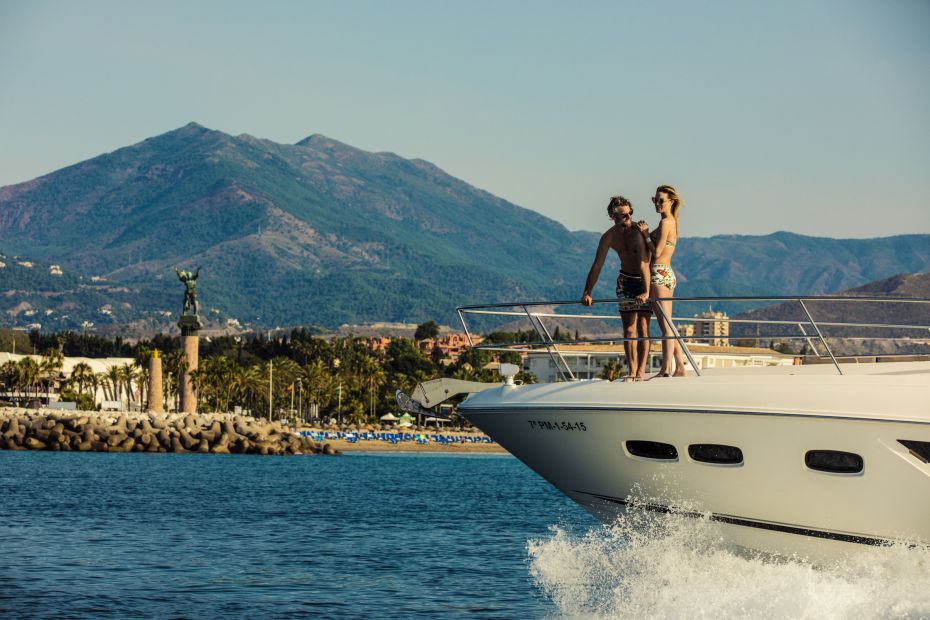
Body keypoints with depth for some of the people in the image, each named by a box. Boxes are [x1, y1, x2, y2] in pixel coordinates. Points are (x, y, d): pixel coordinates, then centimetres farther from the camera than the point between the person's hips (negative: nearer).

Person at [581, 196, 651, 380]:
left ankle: (641, 370, -12)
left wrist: (646, 291, -40)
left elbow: (643, 263, -32)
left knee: (643, 327, -11)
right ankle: (632, 371, 6)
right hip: (625, 280, 5)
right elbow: (597, 266, -5)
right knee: (629, 327, 3)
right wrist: (587, 293, -10)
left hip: (644, 280, -5)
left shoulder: (638, 230, -23)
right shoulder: (608, 237, -7)